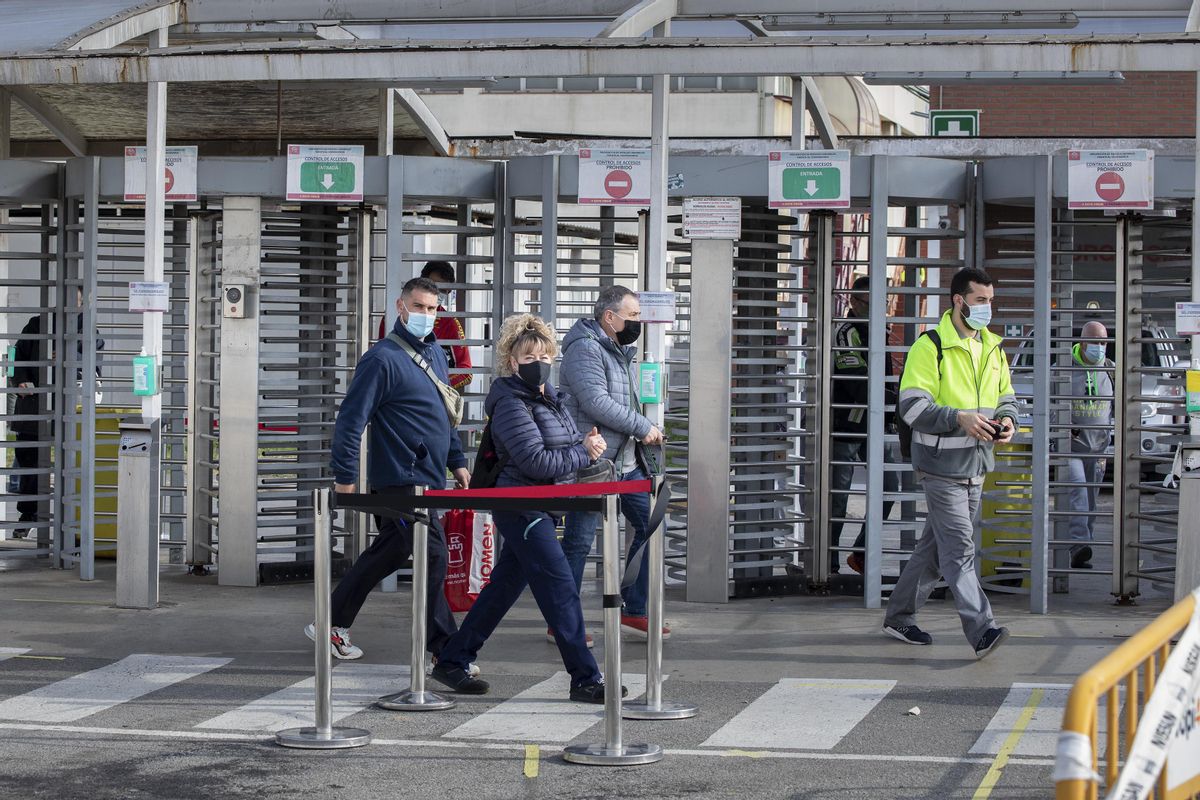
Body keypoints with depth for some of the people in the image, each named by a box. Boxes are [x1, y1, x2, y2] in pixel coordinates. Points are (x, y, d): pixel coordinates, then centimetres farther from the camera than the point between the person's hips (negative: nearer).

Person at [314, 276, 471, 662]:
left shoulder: (435, 352, 14)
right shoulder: (383, 358, -13)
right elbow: (351, 418, -15)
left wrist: (457, 461, 24)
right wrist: (345, 477, -16)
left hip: (427, 478, 9)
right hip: (402, 479, -9)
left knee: (388, 553, 15)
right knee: (433, 557, -10)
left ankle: (333, 625, 27)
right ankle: (444, 650, -3)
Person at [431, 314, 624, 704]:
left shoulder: (549, 397, 13)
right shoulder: (511, 404, -15)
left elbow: (567, 444, 21)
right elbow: (535, 461, -22)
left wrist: (587, 444, -2)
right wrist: (584, 453, -13)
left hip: (542, 508, 9)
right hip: (522, 508, -9)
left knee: (503, 587, 14)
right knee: (561, 589, -10)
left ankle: (452, 661, 23)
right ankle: (585, 679, -8)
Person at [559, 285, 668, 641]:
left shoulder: (620, 351, 18)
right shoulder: (585, 349, -13)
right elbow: (597, 404, -23)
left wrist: (644, 433, 7)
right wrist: (643, 427, -15)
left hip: (625, 461, 10)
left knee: (649, 525, 9)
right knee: (579, 541, -3)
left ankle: (634, 611, 16)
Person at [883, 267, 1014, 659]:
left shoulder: (993, 348, 12)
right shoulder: (929, 348, -10)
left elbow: (1006, 398, 21)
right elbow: (913, 407, -15)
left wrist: (1006, 420, -3)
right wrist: (959, 419, -27)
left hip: (976, 464, 7)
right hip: (942, 465, -7)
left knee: (935, 546, 15)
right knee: (960, 550, -11)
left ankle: (899, 617, 26)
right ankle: (982, 631, -16)